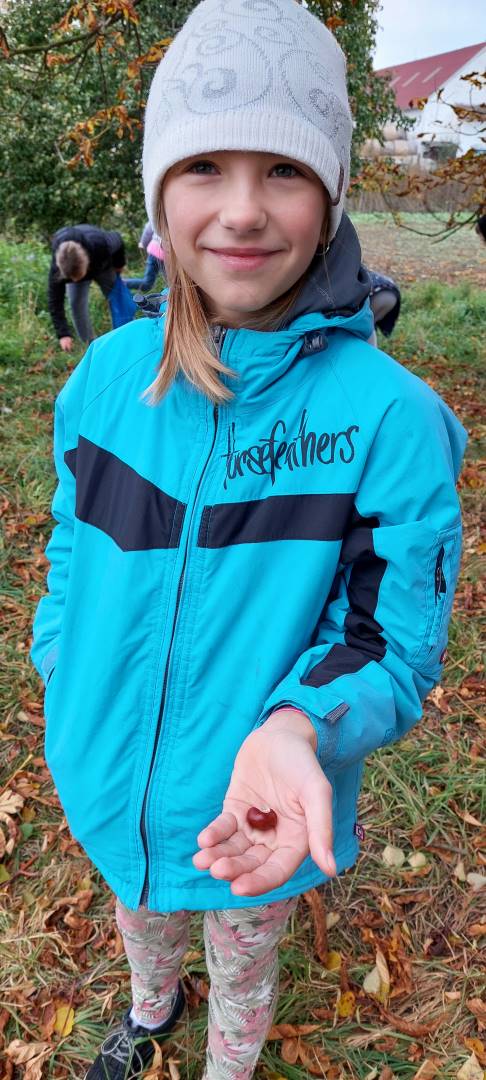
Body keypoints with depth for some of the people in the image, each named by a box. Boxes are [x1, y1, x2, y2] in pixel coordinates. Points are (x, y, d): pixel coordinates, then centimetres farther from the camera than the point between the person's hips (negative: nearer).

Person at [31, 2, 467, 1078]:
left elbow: (398, 644, -17)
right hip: (108, 781, 4)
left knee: (243, 960, 27)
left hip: (253, 813, -3)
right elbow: (73, 554, 2)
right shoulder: (110, 371, -12)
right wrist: (66, 693, 5)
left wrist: (298, 726, -35)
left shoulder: (389, 415, -25)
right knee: (141, 914, 33)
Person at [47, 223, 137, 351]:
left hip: (103, 266, 0)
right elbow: (55, 301, -37)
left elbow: (118, 241, -23)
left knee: (116, 299, 1)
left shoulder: (101, 245, -47)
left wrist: (119, 264, -6)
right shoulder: (57, 269, -44)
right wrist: (63, 334, -43)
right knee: (76, 303, -9)